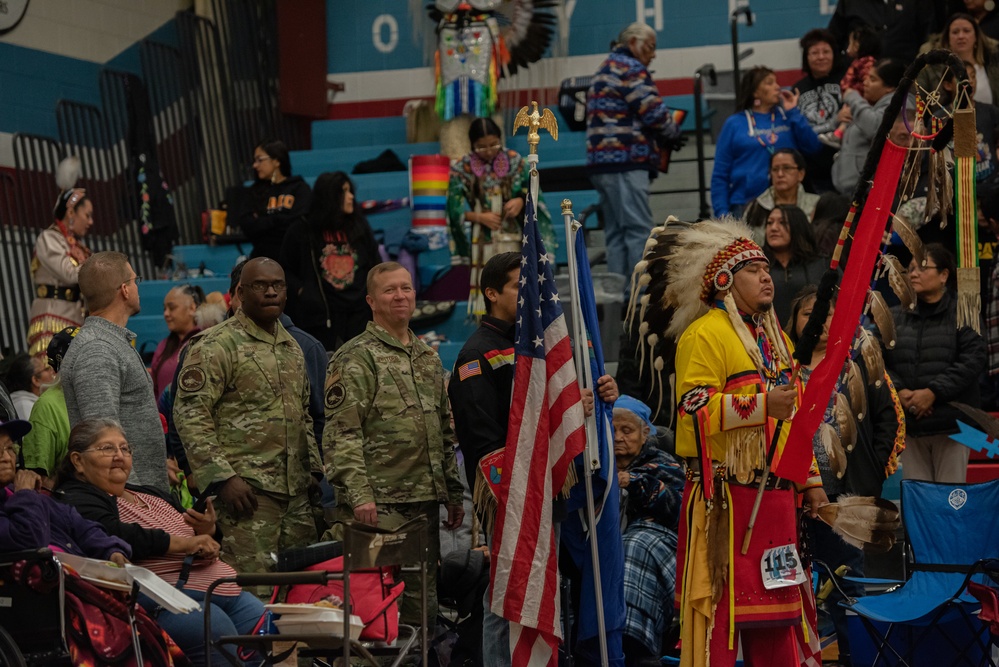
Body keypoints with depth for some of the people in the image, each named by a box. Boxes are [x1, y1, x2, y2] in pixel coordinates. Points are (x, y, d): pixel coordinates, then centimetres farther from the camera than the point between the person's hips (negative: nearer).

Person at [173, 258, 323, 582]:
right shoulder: (216, 346, -6)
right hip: (247, 490, -8)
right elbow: (190, 415, -12)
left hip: (296, 491, 8)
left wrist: (313, 468, 17)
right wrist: (223, 476, -18)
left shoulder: (292, 348, 18)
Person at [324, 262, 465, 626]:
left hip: (425, 502, 7)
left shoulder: (429, 357, 19)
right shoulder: (356, 358, -5)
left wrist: (454, 493, 20)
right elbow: (341, 434, -13)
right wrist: (358, 493, -22)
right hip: (380, 506, -7)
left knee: (423, 603, 10)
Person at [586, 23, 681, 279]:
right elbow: (654, 112, -12)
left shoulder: (604, 70, 26)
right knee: (639, 230, -11)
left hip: (601, 163, 10)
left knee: (616, 233, 8)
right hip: (625, 163, -10)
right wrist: (673, 133, 7)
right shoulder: (630, 68, -5)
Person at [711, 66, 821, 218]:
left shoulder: (787, 117, 12)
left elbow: (812, 147, 0)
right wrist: (722, 213, -6)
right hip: (745, 204, -2)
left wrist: (793, 111, 0)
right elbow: (720, 174, 3)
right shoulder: (735, 123, 5)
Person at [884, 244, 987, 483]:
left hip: (951, 423, -3)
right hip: (909, 424, 3)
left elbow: (973, 360, -10)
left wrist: (934, 392, -16)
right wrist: (898, 391, -12)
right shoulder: (895, 317, 11)